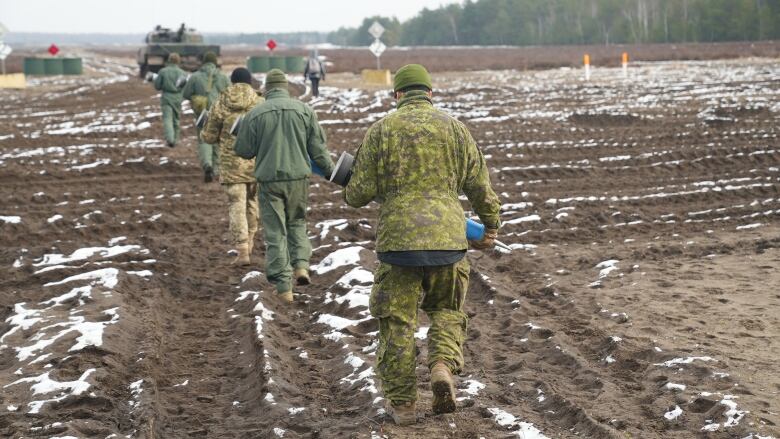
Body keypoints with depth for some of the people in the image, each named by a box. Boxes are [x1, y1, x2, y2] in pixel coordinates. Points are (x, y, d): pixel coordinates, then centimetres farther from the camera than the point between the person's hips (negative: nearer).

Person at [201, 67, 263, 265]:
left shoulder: (220, 105, -3)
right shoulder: (261, 104, -5)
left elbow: (209, 136, 2)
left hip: (231, 164, -1)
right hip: (256, 162, 1)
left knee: (236, 205, 3)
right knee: (252, 201, 20)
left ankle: (242, 250, -8)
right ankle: (248, 243, 31)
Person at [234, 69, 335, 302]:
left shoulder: (255, 114, -5)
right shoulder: (304, 110, -1)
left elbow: (244, 150, 1)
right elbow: (318, 149, 1)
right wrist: (330, 170, 15)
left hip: (269, 180, -1)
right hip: (298, 177, 1)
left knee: (275, 232, 5)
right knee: (297, 222, 23)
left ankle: (283, 287, 4)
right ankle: (301, 264, 4)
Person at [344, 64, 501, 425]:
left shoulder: (381, 130, 2)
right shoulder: (453, 127, 7)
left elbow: (362, 191, 0)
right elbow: (479, 185, 9)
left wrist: (350, 195, 24)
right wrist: (491, 223, 25)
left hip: (399, 237, -1)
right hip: (448, 238, 2)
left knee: (397, 323, 8)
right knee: (447, 310, 20)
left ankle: (401, 403, 11)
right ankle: (443, 365, -6)